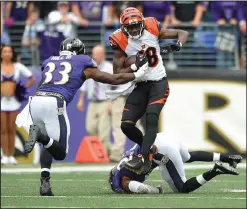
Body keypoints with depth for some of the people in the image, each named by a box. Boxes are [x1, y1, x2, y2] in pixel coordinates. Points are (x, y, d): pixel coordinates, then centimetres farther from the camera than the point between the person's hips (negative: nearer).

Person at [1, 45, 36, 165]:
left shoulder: (18, 67, 3)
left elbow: (32, 79, 9)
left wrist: (23, 89, -1)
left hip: (14, 101, 1)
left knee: (11, 129, 3)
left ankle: (11, 156, 7)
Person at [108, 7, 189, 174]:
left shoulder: (152, 30, -6)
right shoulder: (121, 43, -8)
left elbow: (183, 33, 2)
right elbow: (117, 73, -7)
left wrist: (179, 44, -20)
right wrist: (135, 66, -23)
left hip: (159, 83, -2)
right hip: (140, 86, 2)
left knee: (151, 118, -21)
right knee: (127, 124, -7)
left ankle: (144, 159, -26)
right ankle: (149, 148, 16)